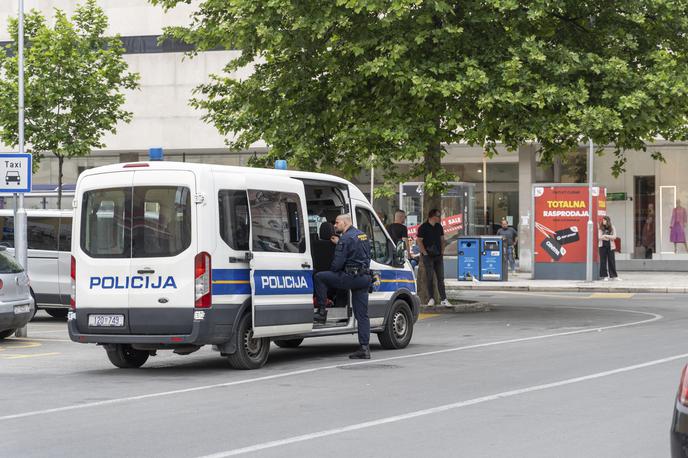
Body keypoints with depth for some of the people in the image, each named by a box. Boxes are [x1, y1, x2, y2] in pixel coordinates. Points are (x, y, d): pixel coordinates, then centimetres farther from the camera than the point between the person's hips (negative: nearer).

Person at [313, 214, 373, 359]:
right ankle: (364, 348, 4)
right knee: (362, 315, 8)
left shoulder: (346, 238, -11)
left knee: (319, 277, 4)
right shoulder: (362, 235, 17)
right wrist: (339, 243, 28)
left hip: (351, 276, -8)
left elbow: (338, 262, -15)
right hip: (365, 278, 8)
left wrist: (331, 271, 6)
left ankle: (322, 312, 4)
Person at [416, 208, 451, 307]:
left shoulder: (439, 227, 11)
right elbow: (419, 241, -9)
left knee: (441, 278, 2)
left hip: (438, 256, 5)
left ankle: (443, 299, 2)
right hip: (428, 256, -5)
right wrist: (425, 253, -12)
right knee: (430, 277, -1)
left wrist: (442, 251, 9)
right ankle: (431, 299, 6)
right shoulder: (423, 227, -8)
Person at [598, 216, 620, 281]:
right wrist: (609, 237, -14)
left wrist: (605, 236, -13)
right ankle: (605, 275, 4)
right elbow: (599, 237, -4)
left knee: (611, 261, 2)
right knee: (603, 261, -1)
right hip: (602, 246, 0)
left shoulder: (612, 228, 3)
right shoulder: (600, 228, 3)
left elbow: (614, 236, -4)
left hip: (610, 246, 0)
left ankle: (614, 275, 7)